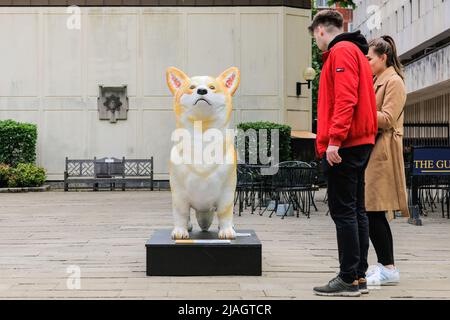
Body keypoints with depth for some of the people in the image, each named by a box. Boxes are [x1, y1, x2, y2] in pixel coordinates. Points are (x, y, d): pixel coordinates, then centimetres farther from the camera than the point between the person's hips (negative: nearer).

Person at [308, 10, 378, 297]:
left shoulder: (341, 52, -8)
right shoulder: (355, 52, 22)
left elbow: (345, 100, -19)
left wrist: (334, 140, -23)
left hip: (343, 146, -10)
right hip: (359, 143, 10)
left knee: (343, 212, -8)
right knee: (355, 211, 11)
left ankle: (349, 279, -6)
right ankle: (359, 276, 15)